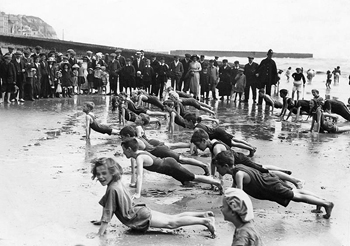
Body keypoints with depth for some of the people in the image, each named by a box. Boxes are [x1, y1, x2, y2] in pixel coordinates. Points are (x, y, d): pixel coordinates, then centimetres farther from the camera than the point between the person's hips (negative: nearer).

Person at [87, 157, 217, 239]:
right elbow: (110, 208, 16)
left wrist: (99, 233, -19)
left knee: (172, 222, -3)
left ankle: (205, 221, -3)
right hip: (140, 211, 8)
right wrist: (103, 223, 20)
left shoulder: (112, 189, -25)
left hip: (141, 218, -8)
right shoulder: (117, 182, 3)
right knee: (173, 217, 15)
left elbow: (108, 213, -24)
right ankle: (204, 214, 20)